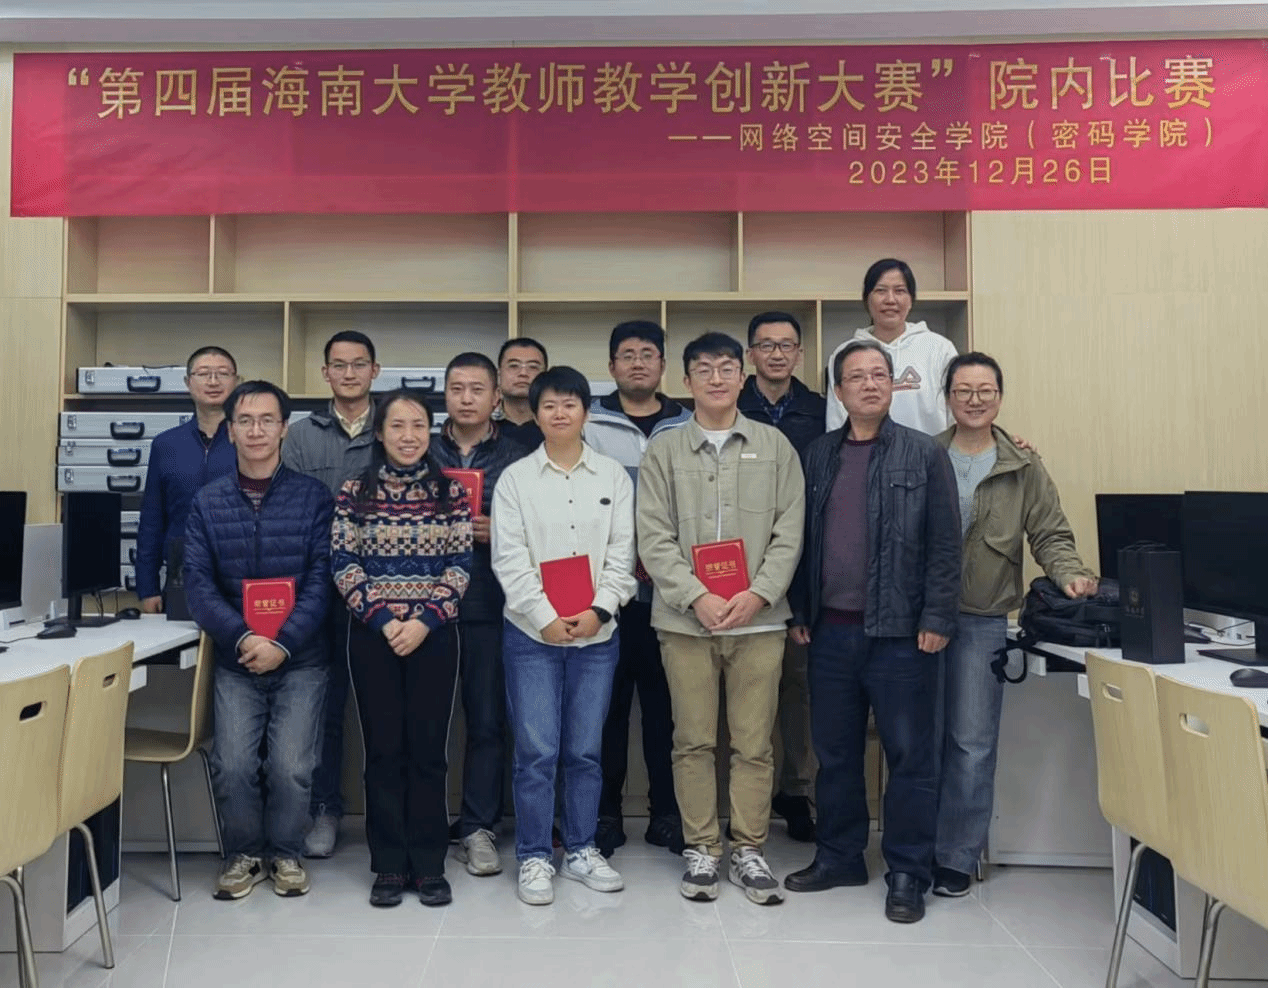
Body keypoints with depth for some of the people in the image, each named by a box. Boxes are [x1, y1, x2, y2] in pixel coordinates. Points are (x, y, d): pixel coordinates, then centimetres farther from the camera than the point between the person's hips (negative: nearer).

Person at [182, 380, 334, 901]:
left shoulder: (313, 497, -1)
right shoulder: (208, 502, 4)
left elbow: (320, 581, -6)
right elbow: (198, 583, -2)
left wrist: (282, 644, -15)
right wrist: (243, 638, -15)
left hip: (300, 659, -1)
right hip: (235, 660, 2)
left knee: (290, 766, -5)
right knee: (233, 764, -6)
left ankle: (284, 853, 21)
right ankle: (241, 853, 20)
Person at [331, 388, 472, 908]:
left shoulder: (450, 492, 3)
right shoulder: (355, 492, 2)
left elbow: (460, 566, -1)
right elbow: (342, 565, -2)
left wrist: (425, 621, -12)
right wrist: (383, 620, -12)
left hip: (434, 635, 0)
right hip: (372, 636, 0)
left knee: (428, 749, 5)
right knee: (384, 749, 6)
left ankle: (429, 865, 17)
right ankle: (390, 867, 18)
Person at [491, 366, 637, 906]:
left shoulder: (613, 476, 7)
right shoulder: (515, 477, 3)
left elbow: (622, 554, 3)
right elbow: (509, 559, -3)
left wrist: (599, 611, -10)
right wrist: (546, 618, -11)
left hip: (597, 633, 2)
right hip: (532, 633, -1)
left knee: (586, 749, 9)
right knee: (536, 751, 0)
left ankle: (581, 850, 24)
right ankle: (534, 857, 15)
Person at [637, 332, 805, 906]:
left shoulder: (775, 446, 8)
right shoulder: (663, 451, 5)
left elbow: (789, 532, 2)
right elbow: (655, 539, -1)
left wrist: (759, 593, -10)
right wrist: (696, 597, -13)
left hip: (759, 619, 1)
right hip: (686, 620, 0)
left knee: (754, 744, 6)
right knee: (694, 742, 7)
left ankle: (748, 852, 20)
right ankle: (701, 850, 21)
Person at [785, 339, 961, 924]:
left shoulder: (924, 454, -1)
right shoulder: (818, 457, 10)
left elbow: (945, 544, -4)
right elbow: (802, 539, 11)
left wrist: (936, 619, -10)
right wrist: (799, 612, 8)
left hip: (900, 632, -3)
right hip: (831, 630, 4)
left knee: (909, 756, 4)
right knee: (834, 752, 13)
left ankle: (908, 874, 18)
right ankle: (838, 857, 29)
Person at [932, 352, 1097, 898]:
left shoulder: (1024, 468, 5)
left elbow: (1050, 536, 5)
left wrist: (1070, 574, -15)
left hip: (984, 622, 0)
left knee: (972, 744, 4)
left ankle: (956, 856, 19)